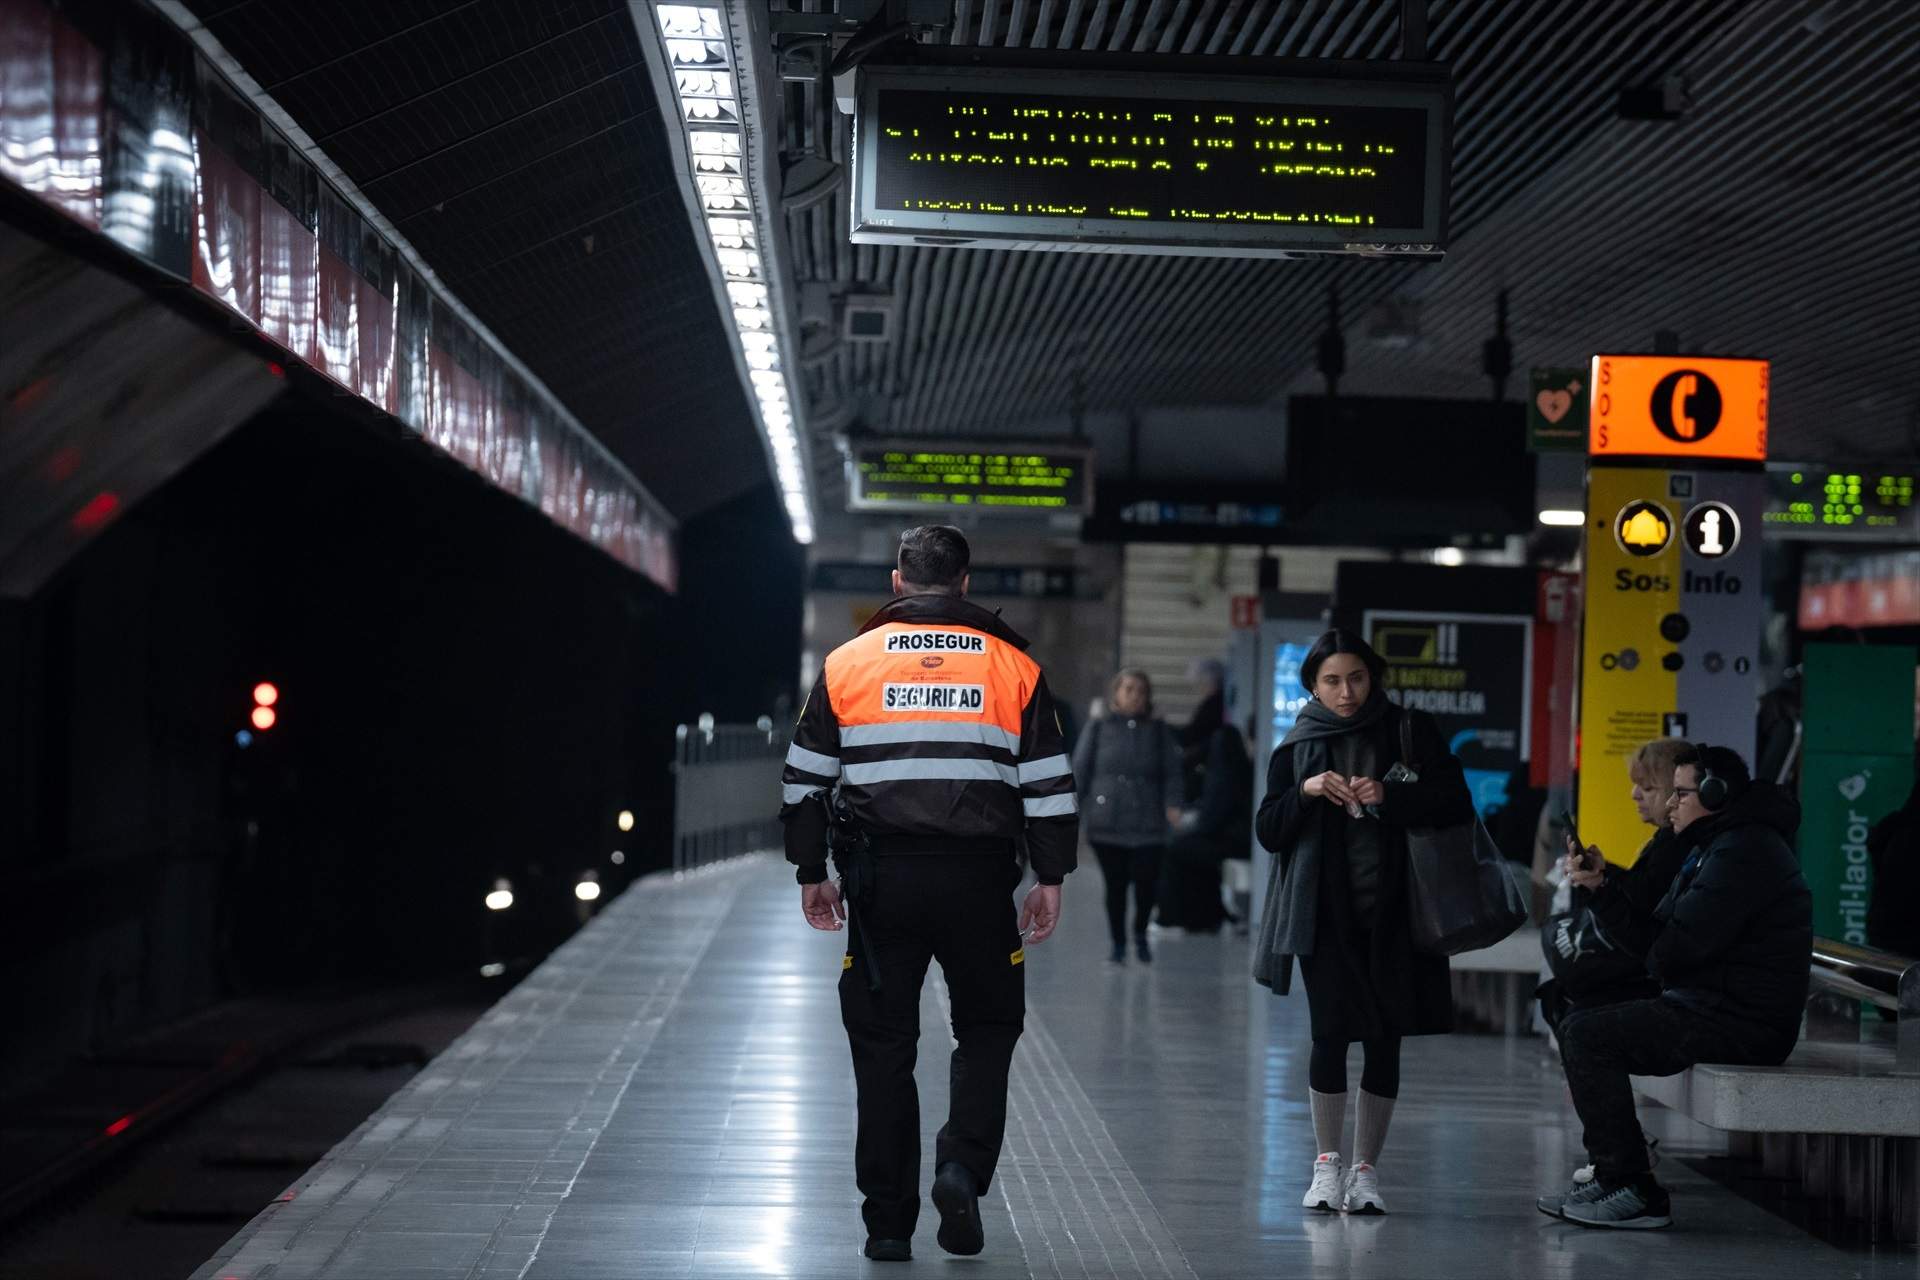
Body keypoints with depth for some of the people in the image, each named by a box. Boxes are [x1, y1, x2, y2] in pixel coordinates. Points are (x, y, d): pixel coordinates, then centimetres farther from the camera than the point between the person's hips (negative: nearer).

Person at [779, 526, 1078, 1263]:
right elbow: (1050, 785, 3)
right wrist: (1050, 882, 9)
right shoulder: (1013, 665, 5)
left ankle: (889, 1222, 9)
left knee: (883, 1048, 7)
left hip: (880, 881, 1)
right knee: (987, 1029, 16)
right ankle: (962, 1167, -5)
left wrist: (810, 873, 17)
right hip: (979, 881, 0)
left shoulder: (848, 663, 7)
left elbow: (805, 780, 9)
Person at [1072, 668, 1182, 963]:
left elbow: (1172, 773, 5)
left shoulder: (1159, 731, 10)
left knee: (1146, 882, -7)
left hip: (1147, 824, 0)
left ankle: (1140, 934, 21)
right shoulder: (1099, 729, 8)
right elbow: (1079, 770, 7)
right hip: (1106, 824, 0)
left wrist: (1172, 804, -10)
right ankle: (1118, 943, 18)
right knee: (1115, 885, 2)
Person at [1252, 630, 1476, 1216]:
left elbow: (1457, 805, -2)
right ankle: (1327, 1163, 8)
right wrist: (1304, 791, -13)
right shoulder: (1296, 747, 7)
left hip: (1394, 911, 0)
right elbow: (1268, 832, 5)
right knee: (1330, 1033, -6)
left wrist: (1389, 796, -16)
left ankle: (1365, 1168, 13)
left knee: (1385, 1039, 2)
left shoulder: (1412, 732, 4)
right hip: (1324, 913, 0)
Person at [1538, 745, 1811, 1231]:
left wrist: (1655, 960, 2)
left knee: (1586, 1035, -17)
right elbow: (1651, 936, 17)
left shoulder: (1744, 852, -15)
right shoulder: (1715, 847, 21)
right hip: (1712, 1008, 11)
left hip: (1740, 1023, -11)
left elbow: (1674, 949, -22)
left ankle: (1635, 1193, -17)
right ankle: (1610, 1177, 10)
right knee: (1582, 1024, 14)